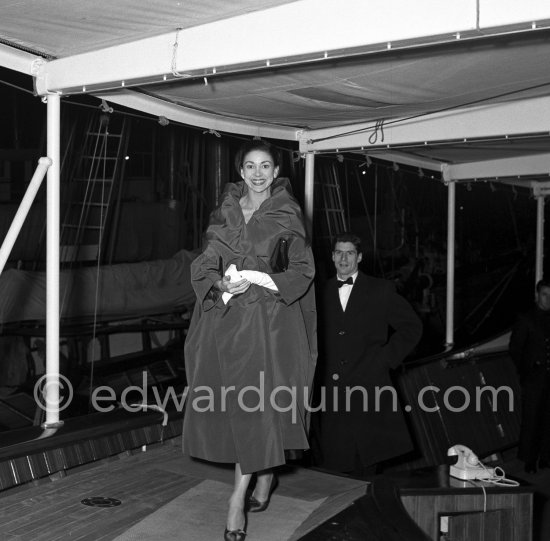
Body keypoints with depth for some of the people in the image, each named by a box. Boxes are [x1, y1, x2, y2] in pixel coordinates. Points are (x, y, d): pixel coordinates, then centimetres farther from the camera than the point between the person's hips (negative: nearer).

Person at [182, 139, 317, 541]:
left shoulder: (287, 216, 1)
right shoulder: (225, 213, 10)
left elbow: (303, 270, -2)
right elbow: (206, 264, 8)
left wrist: (258, 280, -15)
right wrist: (222, 283, -14)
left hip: (269, 319, -3)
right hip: (227, 316, 4)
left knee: (258, 405, -9)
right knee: (235, 404, 6)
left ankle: (239, 498, -5)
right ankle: (265, 477, 24)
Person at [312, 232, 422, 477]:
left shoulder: (381, 290, 6)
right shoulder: (321, 292, 12)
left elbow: (411, 327, 9)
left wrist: (387, 359, 1)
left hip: (368, 383, -2)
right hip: (330, 387, 2)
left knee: (364, 464, -1)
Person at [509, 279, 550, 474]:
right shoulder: (525, 319, 2)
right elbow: (514, 348, 2)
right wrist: (524, 372, -2)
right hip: (534, 377, -3)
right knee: (530, 419, -1)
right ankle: (529, 460, 6)